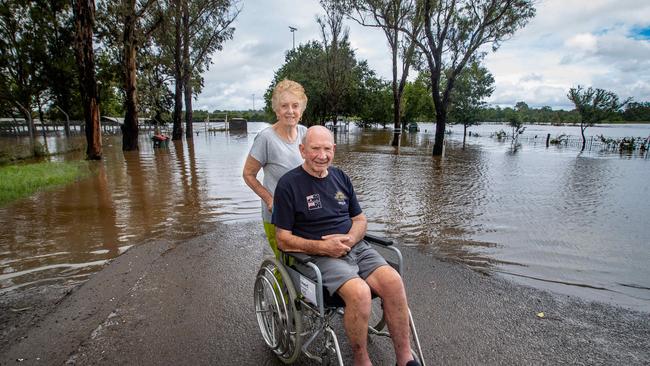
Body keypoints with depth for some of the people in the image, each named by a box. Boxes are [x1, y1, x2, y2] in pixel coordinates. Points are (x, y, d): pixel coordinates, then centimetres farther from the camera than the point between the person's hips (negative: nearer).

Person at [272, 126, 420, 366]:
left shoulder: (340, 177, 13)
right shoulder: (289, 184, -4)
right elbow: (283, 240, -5)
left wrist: (350, 238, -5)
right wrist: (323, 247, -17)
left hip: (356, 247, 5)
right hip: (320, 255, -5)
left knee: (393, 281, -20)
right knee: (359, 292, -30)